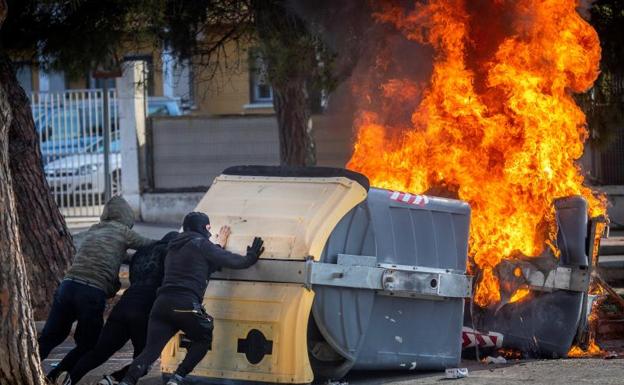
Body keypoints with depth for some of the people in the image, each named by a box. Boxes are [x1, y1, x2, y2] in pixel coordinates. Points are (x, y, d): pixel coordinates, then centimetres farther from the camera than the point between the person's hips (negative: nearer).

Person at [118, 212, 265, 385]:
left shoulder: (174, 248, 29)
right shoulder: (200, 244, 5)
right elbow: (230, 260, 6)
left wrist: (220, 248, 42)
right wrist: (250, 259, 24)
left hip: (161, 304, 6)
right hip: (186, 305, -6)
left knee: (151, 350, -3)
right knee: (203, 338, 19)